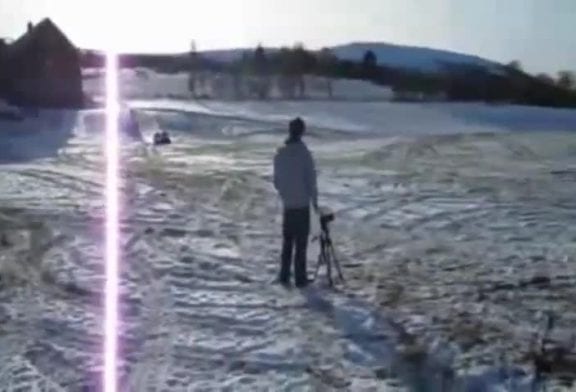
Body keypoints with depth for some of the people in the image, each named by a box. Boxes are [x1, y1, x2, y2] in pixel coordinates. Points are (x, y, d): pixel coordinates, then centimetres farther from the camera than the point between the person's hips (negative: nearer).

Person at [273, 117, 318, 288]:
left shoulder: (280, 153, -1)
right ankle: (300, 278, 5)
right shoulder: (305, 154, -16)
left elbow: (276, 180, 6)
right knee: (301, 242, 2)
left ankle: (284, 276, 16)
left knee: (287, 241, 14)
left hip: (287, 204, 5)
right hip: (302, 204, -4)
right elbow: (311, 181, -12)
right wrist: (314, 201, 1)